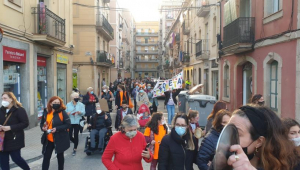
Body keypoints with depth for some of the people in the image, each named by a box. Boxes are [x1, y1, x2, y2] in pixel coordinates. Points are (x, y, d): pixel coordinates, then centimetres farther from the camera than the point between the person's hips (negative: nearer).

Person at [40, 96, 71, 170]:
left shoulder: (62, 113, -12)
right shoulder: (46, 113, 4)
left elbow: (68, 124, -14)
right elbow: (42, 123, 17)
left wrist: (57, 129, -23)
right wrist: (43, 127, -7)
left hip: (59, 139, -4)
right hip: (48, 140, 4)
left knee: (60, 156, 14)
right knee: (46, 157, 5)